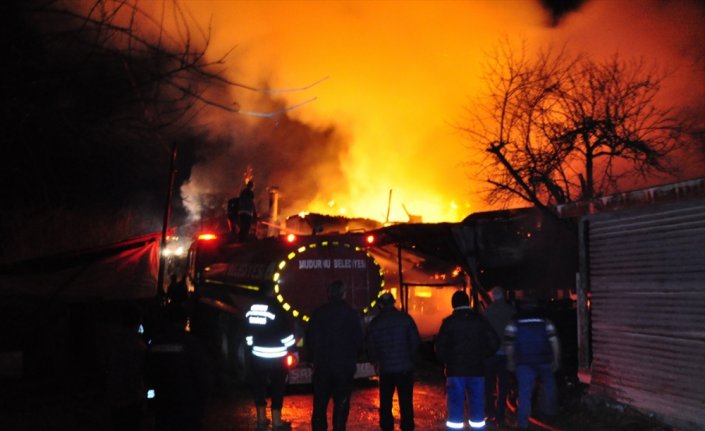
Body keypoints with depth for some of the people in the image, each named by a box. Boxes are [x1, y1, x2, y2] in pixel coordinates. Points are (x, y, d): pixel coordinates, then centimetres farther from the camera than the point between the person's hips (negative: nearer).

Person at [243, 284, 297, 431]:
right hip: (277, 357, -5)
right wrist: (293, 350, -2)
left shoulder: (252, 309, 3)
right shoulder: (277, 308, -14)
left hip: (258, 355, 5)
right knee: (277, 388, 4)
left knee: (259, 386, 13)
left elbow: (248, 332, 12)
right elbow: (287, 331, -12)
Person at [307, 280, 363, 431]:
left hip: (322, 365, 2)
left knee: (320, 403, 11)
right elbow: (359, 340, -3)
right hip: (345, 366, -2)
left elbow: (310, 339, 1)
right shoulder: (351, 314, -6)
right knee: (341, 403, 4)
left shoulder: (318, 313, -2)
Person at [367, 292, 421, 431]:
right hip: (405, 367, 0)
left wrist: (376, 362, 18)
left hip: (386, 368, 0)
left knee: (385, 402, 11)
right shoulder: (405, 318, -3)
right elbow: (416, 340, -3)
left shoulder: (375, 322, -1)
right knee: (406, 401, 6)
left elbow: (370, 346, 2)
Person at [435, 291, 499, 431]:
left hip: (455, 370, -2)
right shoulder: (480, 320, 2)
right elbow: (494, 343, 0)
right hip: (477, 369, 2)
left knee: (456, 406, 2)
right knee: (477, 405, 10)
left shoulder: (449, 322, -5)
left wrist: (446, 361, 10)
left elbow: (440, 347, -8)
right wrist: (481, 356, 12)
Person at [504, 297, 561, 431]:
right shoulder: (546, 322, 5)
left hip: (524, 363, -1)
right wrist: (556, 360, 4)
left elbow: (509, 345, 1)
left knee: (524, 391, -2)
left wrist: (511, 362, 10)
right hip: (544, 361, 1)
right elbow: (554, 342, -3)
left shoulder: (514, 324, 4)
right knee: (548, 384, 25)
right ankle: (549, 410, 34)